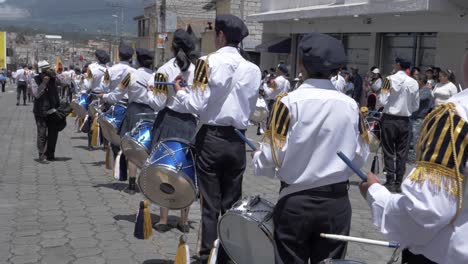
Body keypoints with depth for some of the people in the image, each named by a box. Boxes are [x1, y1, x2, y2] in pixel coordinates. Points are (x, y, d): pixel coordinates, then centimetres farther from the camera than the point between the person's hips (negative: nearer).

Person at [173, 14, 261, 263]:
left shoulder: (209, 61, -8)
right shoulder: (253, 69, 5)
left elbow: (197, 105, -12)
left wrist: (180, 92, 6)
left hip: (211, 138, -4)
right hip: (238, 141, 4)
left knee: (210, 204, 2)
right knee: (231, 204, 11)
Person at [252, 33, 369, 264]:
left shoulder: (289, 102, -13)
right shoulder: (350, 105, -3)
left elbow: (272, 158, -13)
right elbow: (360, 157, 4)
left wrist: (257, 159, 8)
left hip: (296, 202, -3)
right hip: (337, 202, 3)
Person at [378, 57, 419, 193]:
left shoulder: (390, 79, -10)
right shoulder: (414, 83, -1)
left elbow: (383, 101, -11)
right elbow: (416, 106, 4)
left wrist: (383, 92, 7)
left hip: (390, 119, -2)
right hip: (405, 120, 2)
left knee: (389, 152, 5)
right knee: (402, 153, 7)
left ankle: (390, 182, 5)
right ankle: (399, 183, 10)